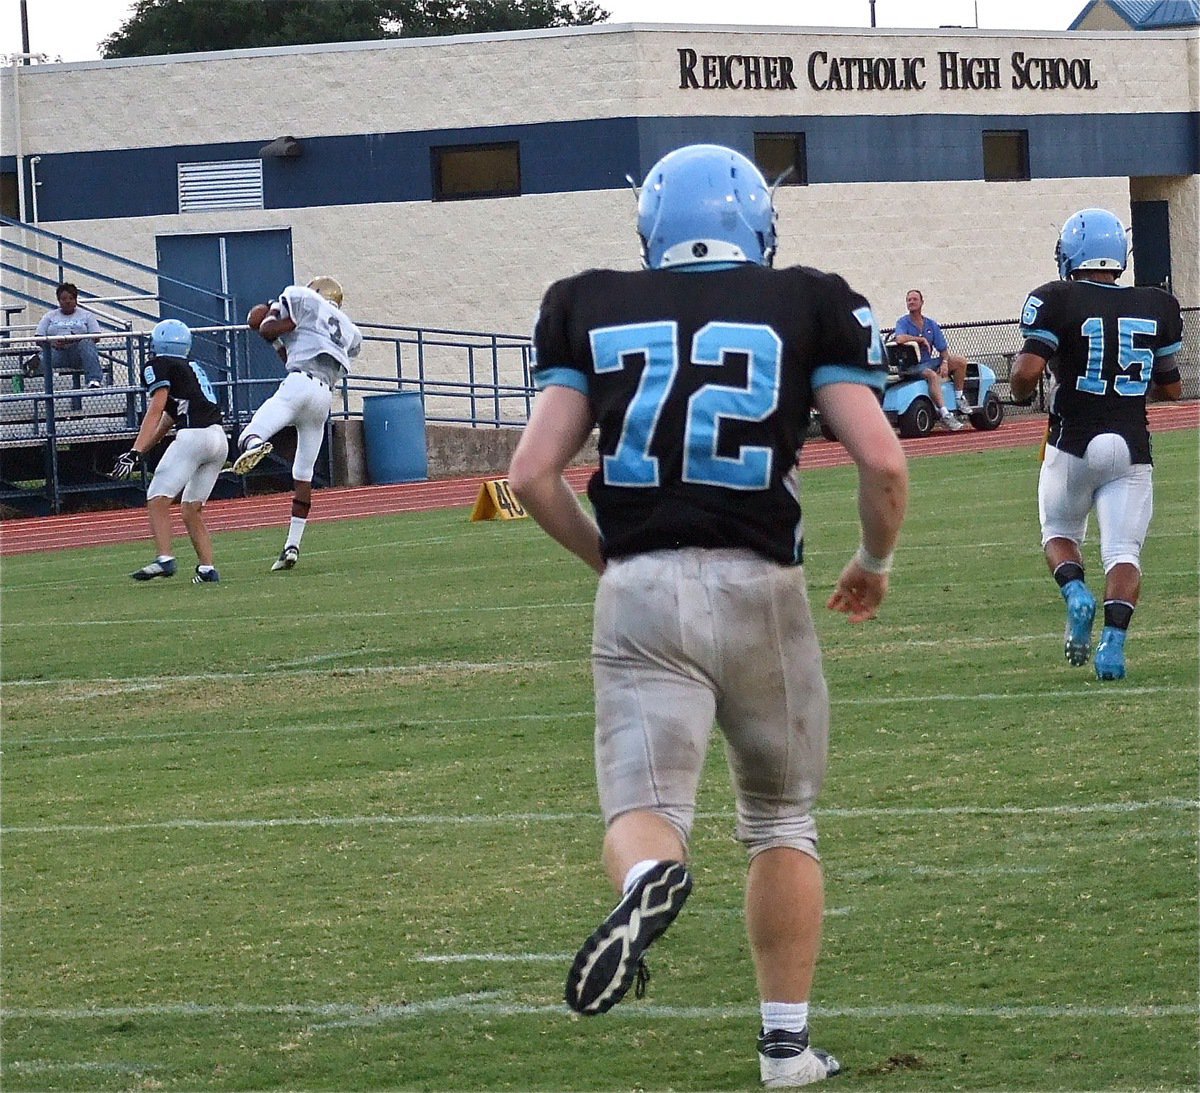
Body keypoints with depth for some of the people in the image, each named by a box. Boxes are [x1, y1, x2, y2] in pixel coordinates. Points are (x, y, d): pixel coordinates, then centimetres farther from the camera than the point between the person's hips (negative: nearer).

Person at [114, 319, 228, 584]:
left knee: (158, 500, -7)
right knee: (192, 510, 14)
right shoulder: (193, 368, 28)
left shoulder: (158, 366, 5)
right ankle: (207, 569, 5)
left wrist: (134, 453, -13)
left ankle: (164, 559, -22)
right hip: (220, 439, 8)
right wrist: (139, 452, 29)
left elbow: (155, 411, -7)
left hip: (194, 436, -8)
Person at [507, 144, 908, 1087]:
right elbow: (883, 461, -4)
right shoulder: (807, 308, 4)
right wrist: (876, 563, 15)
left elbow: (533, 472, 4)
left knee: (643, 811, -3)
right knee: (781, 822, 18)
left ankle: (652, 878, -39)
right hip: (761, 587, 0)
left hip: (640, 591, 0)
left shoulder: (594, 311, 8)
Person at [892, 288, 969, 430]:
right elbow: (899, 339, -26)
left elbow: (943, 348, 9)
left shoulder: (931, 324, 12)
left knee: (960, 361, -8)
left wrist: (944, 362, -12)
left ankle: (959, 398, 3)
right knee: (932, 375, -37)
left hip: (929, 362, 6)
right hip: (911, 367, -6)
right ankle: (944, 414, -42)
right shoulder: (903, 322, -3)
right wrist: (921, 339, -16)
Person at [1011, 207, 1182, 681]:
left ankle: (1076, 591, -8)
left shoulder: (1056, 302, -8)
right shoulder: (1157, 307, 5)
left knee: (1059, 532, 21)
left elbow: (1027, 372, -17)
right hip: (1131, 450, 2)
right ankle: (1114, 638, -20)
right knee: (1123, 551, 2)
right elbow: (1171, 388, 13)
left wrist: (1021, 388, 5)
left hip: (1073, 445, -2)